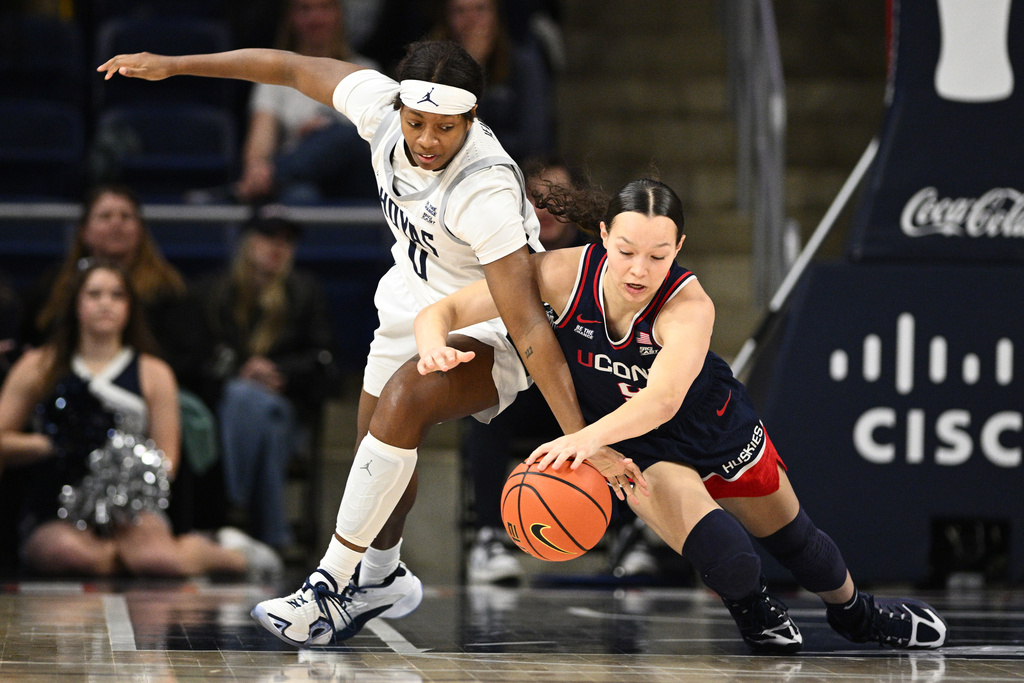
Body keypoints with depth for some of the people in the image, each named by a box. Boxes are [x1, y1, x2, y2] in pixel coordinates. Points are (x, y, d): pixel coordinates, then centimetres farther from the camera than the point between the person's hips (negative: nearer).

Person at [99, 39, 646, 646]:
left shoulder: (487, 190, -36)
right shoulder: (381, 105, -21)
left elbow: (529, 327, -38)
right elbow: (291, 67, -4)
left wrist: (584, 442, -41)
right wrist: (174, 65, 1)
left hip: (489, 332, -7)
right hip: (414, 301, 7)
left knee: (403, 397, -33)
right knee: (380, 443, 20)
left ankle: (331, 588, -25)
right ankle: (381, 579, 49)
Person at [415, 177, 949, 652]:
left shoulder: (689, 307, -36)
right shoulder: (561, 273, -29)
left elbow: (664, 399, -54)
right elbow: (442, 310, -26)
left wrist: (590, 436, -71)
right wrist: (435, 348, -50)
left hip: (718, 430, 0)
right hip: (641, 450, 0)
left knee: (796, 542, 21)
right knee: (729, 562, -23)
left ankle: (855, 613, 56)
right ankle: (750, 609, 15)